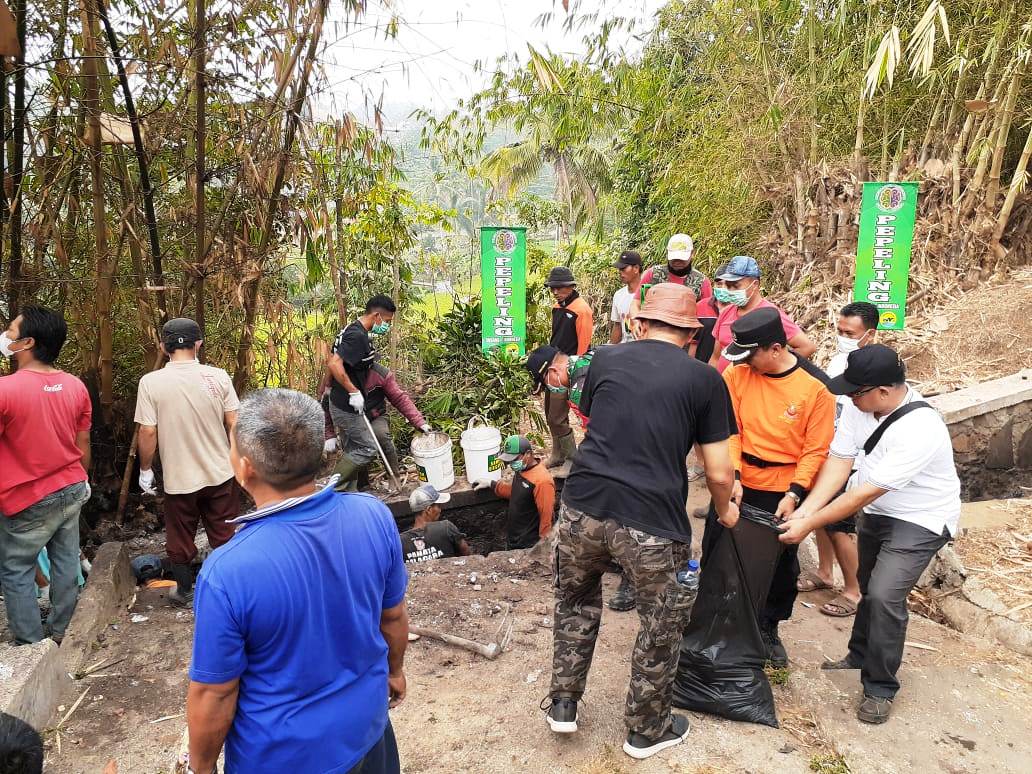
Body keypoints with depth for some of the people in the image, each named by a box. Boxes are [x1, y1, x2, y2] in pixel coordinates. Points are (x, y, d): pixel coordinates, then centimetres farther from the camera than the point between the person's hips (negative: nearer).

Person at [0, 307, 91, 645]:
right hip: (71, 490, 6)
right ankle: (62, 633, 30)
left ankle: (31, 648, 18)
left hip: (28, 501, -6)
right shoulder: (76, 386, -3)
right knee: (66, 562, 17)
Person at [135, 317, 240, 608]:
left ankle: (185, 591, 33)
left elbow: (148, 432, -11)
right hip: (220, 473, 1)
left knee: (180, 538, 19)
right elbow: (233, 424, -6)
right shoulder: (218, 376, -9)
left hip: (179, 477, -1)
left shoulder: (150, 382, -12)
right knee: (224, 535, 17)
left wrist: (145, 469, 4)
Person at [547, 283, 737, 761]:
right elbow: (719, 474, 3)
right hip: (651, 522, -2)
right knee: (661, 626, 20)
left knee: (576, 602, 28)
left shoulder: (606, 358, 10)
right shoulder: (705, 379, 2)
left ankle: (562, 704, 37)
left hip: (583, 506, 3)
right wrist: (725, 511, 24)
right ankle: (646, 730, 37)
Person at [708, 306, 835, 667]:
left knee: (781, 563, 13)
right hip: (737, 480, 2)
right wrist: (733, 478, -18)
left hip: (783, 489, -1)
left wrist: (794, 495, -17)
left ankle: (769, 628, 35)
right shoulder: (737, 373, -10)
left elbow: (817, 449, -11)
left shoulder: (815, 386, -15)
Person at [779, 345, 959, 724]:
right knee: (868, 589, 20)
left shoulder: (920, 429, -35)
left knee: (884, 596, -17)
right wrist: (804, 510, -24)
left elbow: (866, 492, -33)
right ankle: (860, 659, 43)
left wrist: (810, 525, -30)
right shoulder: (859, 405, -15)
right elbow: (839, 462, -13)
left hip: (920, 520, -7)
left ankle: (881, 688, 5)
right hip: (875, 512, 7)